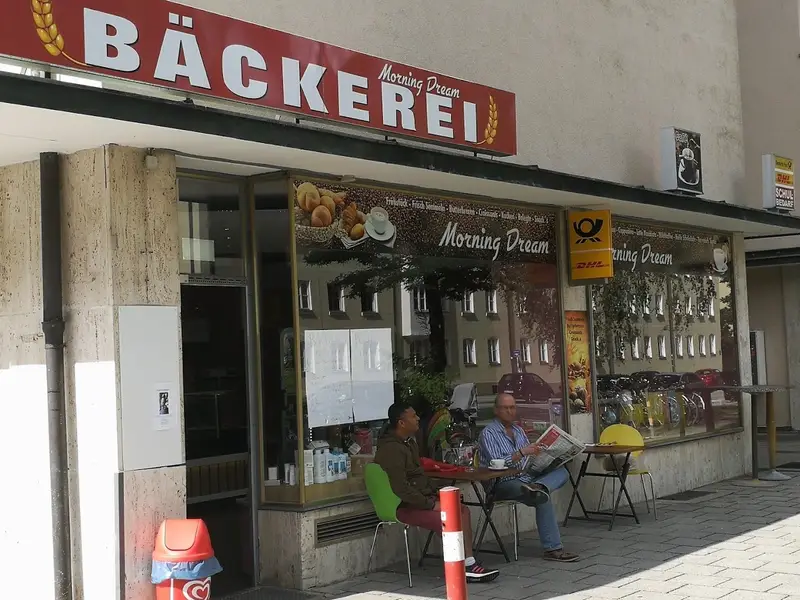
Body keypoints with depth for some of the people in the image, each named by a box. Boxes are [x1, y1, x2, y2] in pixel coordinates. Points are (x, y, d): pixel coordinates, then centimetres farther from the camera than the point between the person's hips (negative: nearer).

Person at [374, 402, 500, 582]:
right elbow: (401, 488, -25)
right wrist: (430, 504, -19)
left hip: (422, 499, 11)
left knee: (463, 510, -1)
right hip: (405, 506, -11)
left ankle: (469, 564, -6)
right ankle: (461, 569, -10)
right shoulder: (391, 449, -20)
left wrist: (437, 492, 11)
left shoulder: (410, 442, 15)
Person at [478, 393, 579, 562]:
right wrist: (521, 453, -26)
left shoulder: (518, 430, 20)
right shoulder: (488, 433, -5)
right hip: (504, 484, -8)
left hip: (527, 477, 8)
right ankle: (553, 549, -29)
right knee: (543, 499, -30)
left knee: (562, 472, -13)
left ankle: (537, 487, -43)